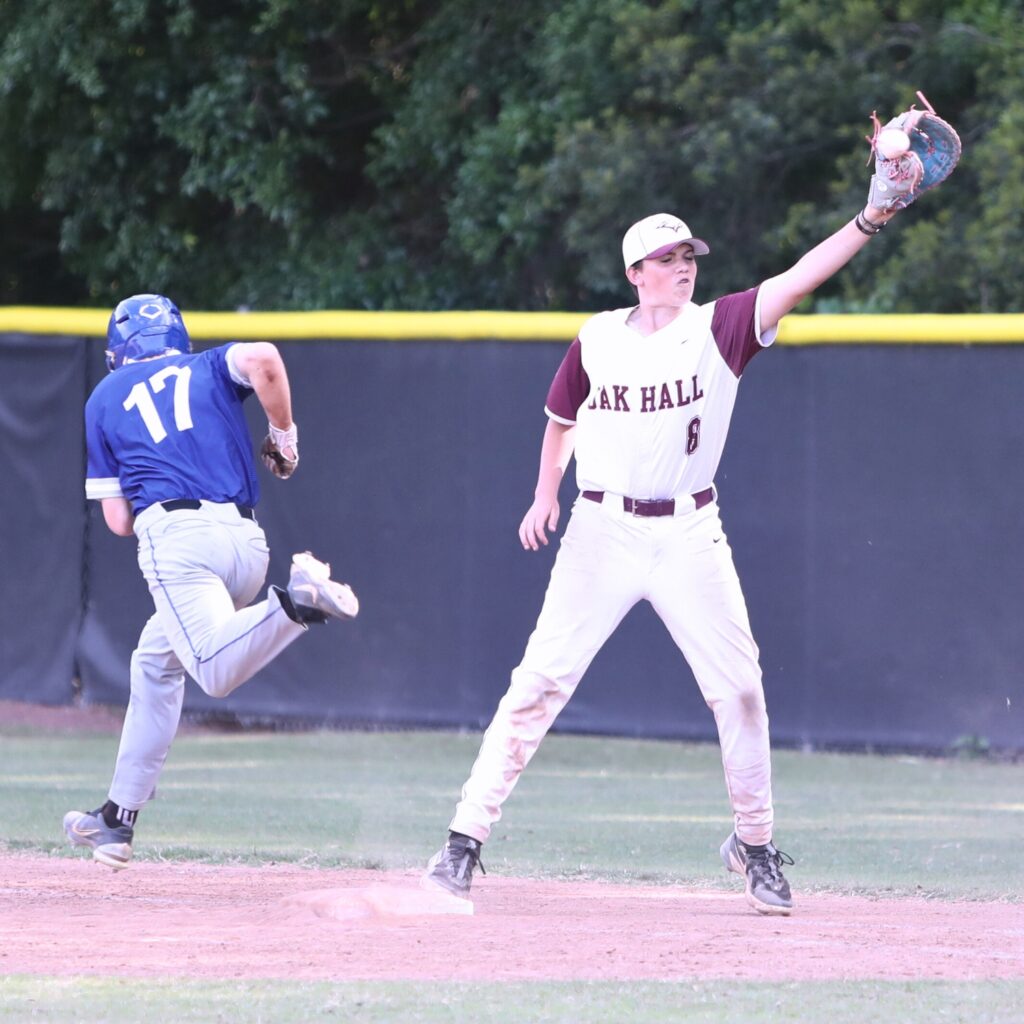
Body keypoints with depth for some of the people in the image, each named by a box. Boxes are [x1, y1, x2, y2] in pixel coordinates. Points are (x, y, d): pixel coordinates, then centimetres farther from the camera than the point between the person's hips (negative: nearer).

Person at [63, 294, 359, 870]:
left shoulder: (105, 401, 20)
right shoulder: (208, 369, 23)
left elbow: (118, 519, 14)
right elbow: (263, 358, -3)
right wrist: (285, 433, 10)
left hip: (175, 534, -4)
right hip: (247, 541, 5)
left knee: (218, 670, -23)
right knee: (157, 659, 23)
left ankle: (298, 602, -49)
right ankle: (120, 818, 23)